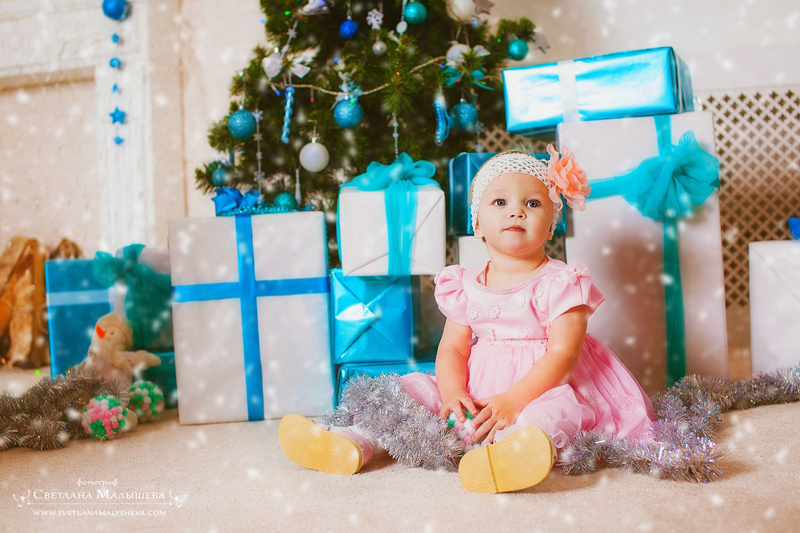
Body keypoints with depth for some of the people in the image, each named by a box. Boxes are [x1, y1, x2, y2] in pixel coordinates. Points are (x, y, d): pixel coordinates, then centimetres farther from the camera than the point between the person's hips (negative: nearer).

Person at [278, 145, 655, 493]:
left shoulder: (561, 282, -5)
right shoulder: (466, 286, 8)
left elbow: (563, 354, -14)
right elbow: (452, 348, 5)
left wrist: (512, 400, -26)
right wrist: (453, 395, -17)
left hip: (541, 387, -5)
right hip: (476, 389, 5)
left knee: (559, 407, -37)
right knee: (414, 389, -9)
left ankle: (516, 450, -66)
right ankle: (354, 443, -21)